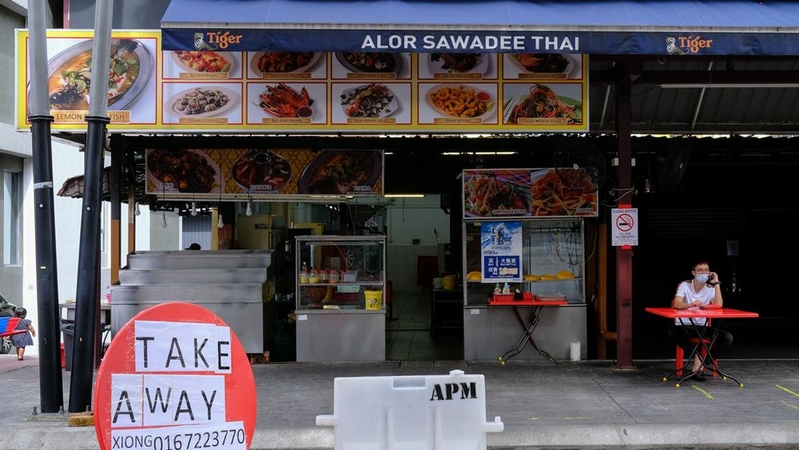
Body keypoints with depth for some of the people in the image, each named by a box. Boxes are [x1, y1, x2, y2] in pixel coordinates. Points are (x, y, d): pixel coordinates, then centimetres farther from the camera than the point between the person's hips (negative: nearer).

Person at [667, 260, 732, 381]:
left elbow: (719, 305, -15)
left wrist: (716, 283, -14)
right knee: (673, 332, -37)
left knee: (727, 337, -20)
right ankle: (698, 358, -25)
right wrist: (691, 304, -42)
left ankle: (699, 365, -20)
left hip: (702, 327, 3)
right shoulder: (684, 285, -5)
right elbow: (676, 304, -21)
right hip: (684, 326, -3)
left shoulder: (710, 288, 3)